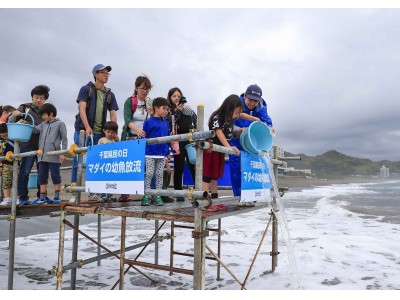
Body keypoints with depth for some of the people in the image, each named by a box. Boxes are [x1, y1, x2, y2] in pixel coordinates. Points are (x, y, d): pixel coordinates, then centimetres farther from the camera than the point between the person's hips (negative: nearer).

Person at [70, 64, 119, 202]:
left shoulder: (110, 94, 13)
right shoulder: (86, 89, 2)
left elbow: (113, 114, 5)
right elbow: (82, 108, -9)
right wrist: (87, 127, -23)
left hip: (100, 133, 4)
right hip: (83, 131, -4)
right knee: (78, 161, -1)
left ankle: (93, 192, 17)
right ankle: (74, 193, 5)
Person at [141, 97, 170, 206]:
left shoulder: (166, 123, 10)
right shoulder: (148, 122, -5)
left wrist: (168, 153, 12)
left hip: (162, 154, 5)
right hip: (150, 154, -5)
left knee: (159, 175, 8)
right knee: (149, 174, 0)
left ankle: (158, 197, 16)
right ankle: (146, 196, 9)